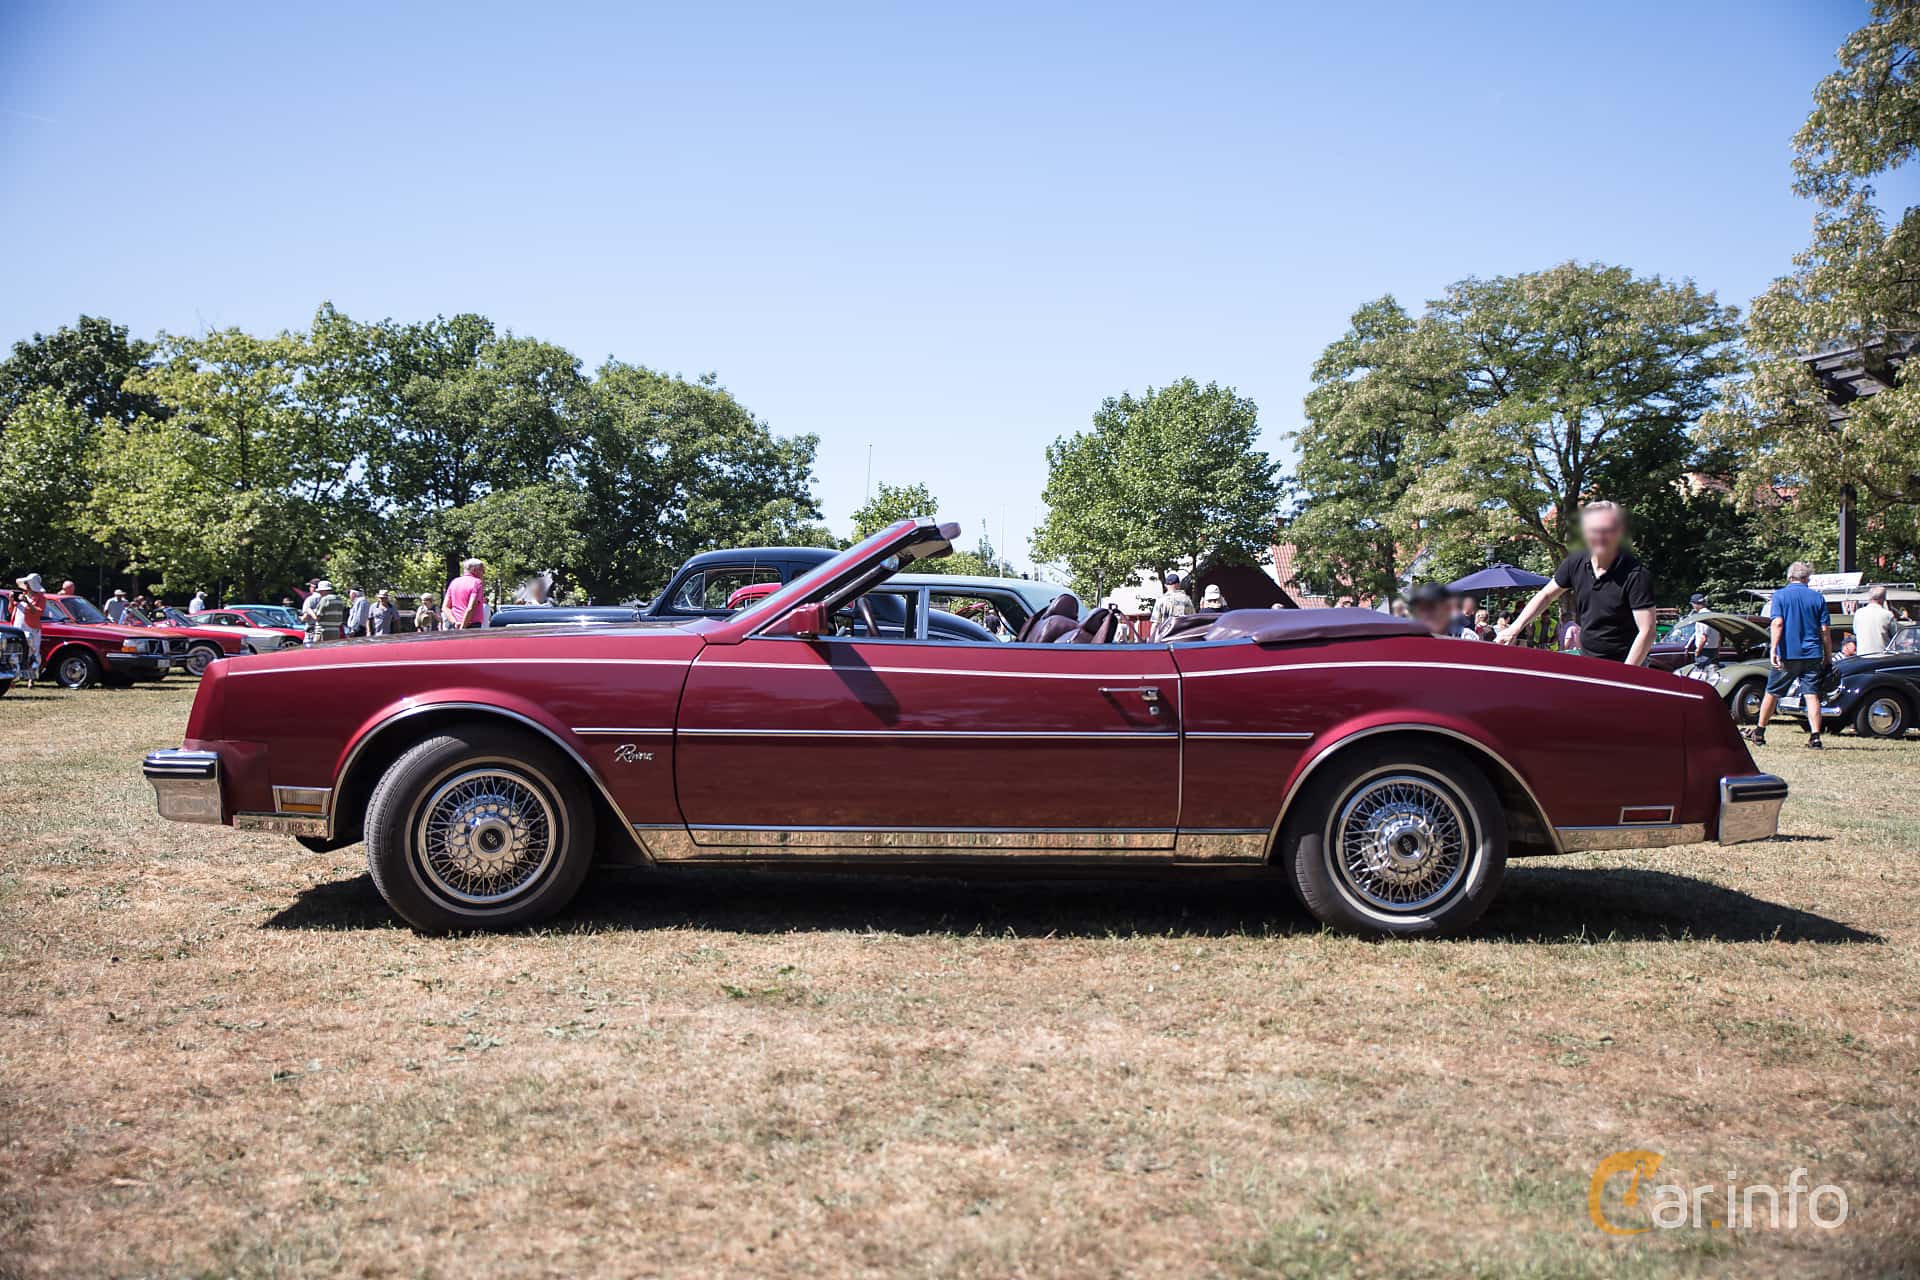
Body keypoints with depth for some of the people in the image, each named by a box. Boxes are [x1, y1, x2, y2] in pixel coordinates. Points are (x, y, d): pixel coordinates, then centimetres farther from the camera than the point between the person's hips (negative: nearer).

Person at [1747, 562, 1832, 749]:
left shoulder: (1780, 595, -2)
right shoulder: (1818, 598, 5)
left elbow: (1778, 623, -14)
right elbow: (1824, 630, 3)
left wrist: (1773, 649, -17)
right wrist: (1828, 657, 10)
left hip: (1787, 653, -1)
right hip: (1812, 654, 2)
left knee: (1772, 693, 10)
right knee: (1812, 694, 0)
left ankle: (1759, 733, 20)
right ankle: (1815, 736, -9)